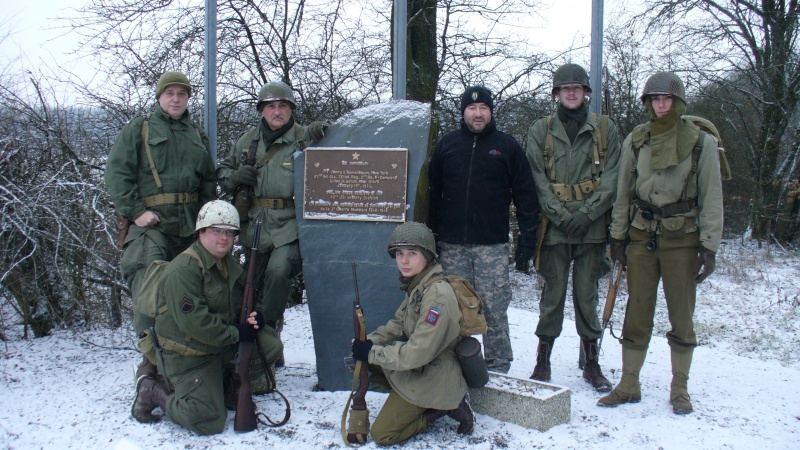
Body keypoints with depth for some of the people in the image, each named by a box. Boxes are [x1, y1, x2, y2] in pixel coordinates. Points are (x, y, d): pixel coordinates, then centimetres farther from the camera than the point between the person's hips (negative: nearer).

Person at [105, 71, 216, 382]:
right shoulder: (139, 130, 6)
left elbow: (209, 181, 25)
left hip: (190, 224, 5)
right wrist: (134, 211, -13)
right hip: (151, 221, -5)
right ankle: (151, 356, -20)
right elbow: (116, 172, -3)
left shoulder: (197, 136, 21)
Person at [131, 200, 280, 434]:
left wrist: (255, 317, -7)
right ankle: (154, 393, 7)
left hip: (224, 351, 9)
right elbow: (193, 321, -26)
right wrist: (236, 333, -22)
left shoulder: (230, 264, 10)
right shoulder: (183, 269, -19)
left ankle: (226, 388, 13)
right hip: (188, 358, -9)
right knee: (209, 421, -15)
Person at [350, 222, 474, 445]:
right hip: (416, 366, 9)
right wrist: (369, 341, -8)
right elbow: (398, 324, 9)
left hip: (428, 376, -9)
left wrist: (372, 352, -21)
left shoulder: (438, 295, -27)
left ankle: (444, 406, 2)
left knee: (381, 434, -3)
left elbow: (417, 353, -29)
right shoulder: (415, 285, 1)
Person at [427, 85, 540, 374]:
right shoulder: (447, 144, 11)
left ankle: (498, 367, 7)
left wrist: (528, 237, -2)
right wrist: (431, 233, 9)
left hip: (492, 245, -2)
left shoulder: (507, 146, 6)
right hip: (452, 244, 2)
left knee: (494, 308, -2)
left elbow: (525, 195, 5)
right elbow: (433, 192, 14)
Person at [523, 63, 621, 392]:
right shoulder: (540, 130, 7)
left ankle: (591, 362, 19)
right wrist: (561, 216, -10)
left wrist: (586, 214, -11)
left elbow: (611, 177, 1)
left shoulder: (605, 129, 8)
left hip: (592, 227, 0)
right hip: (554, 227, 0)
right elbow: (537, 180, 0)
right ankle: (543, 361, 15)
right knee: (553, 294, 4)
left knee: (587, 295, 6)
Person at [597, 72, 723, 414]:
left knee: (682, 316, 5)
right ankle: (629, 385, 17)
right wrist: (618, 237, 8)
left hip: (682, 240, -2)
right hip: (642, 237, 2)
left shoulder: (701, 142, -2)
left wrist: (709, 247, -7)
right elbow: (623, 193, 11)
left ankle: (679, 389, 19)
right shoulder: (635, 141, 6)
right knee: (637, 314, 6)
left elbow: (711, 198, -2)